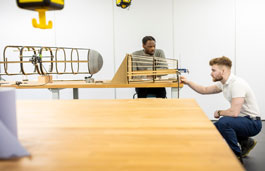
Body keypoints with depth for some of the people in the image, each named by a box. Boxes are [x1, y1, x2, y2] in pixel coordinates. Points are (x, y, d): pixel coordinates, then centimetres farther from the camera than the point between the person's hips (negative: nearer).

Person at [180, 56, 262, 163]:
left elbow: (234, 112, -33)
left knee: (223, 122, -33)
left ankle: (237, 157, -15)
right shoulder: (223, 83, 3)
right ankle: (245, 142, 24)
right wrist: (188, 82, 7)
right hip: (242, 119, 10)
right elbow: (204, 90, 17)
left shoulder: (237, 84, -27)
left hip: (252, 122, -10)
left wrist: (219, 113, -13)